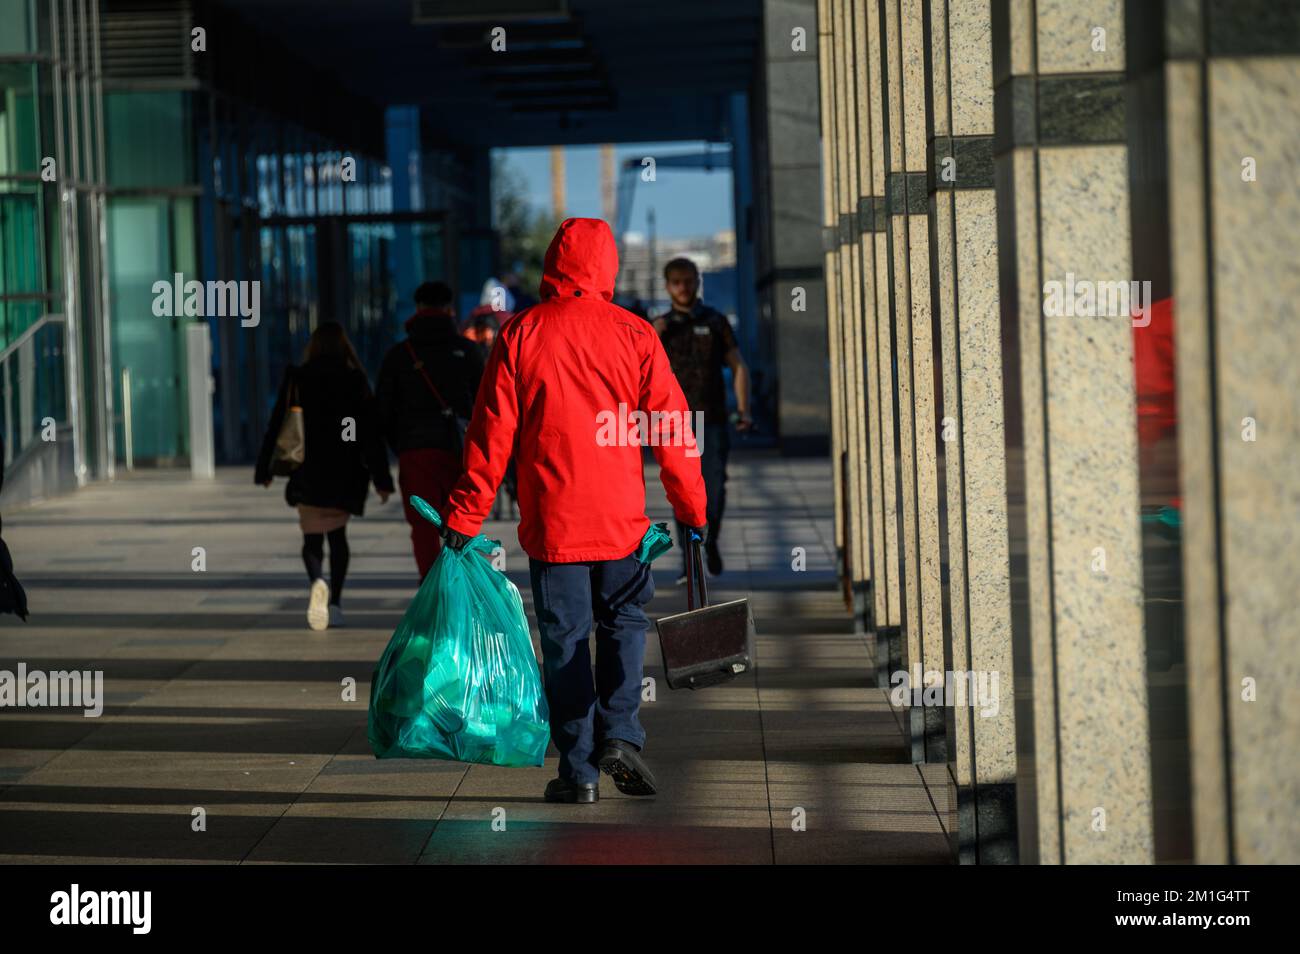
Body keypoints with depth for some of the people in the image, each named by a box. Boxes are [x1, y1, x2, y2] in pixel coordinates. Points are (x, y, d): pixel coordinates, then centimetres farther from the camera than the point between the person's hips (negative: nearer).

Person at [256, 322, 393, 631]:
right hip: (345, 473, 1)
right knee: (337, 534, 18)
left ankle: (318, 582, -27)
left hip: (308, 473, -1)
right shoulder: (356, 380, -2)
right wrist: (382, 479, -1)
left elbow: (276, 425, 0)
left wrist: (264, 469, 9)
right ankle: (335, 602, 15)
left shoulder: (296, 378, -1)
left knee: (312, 537, 4)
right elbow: (371, 431, -3)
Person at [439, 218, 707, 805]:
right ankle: (620, 734, 0)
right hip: (621, 517, 1)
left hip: (551, 520, 0)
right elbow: (671, 430, -1)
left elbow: (491, 434, -3)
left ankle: (579, 770, 8)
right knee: (623, 622, 18)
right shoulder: (634, 334, -2)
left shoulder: (520, 335, -3)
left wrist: (465, 516, 2)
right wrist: (692, 509, 7)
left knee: (564, 641, 6)